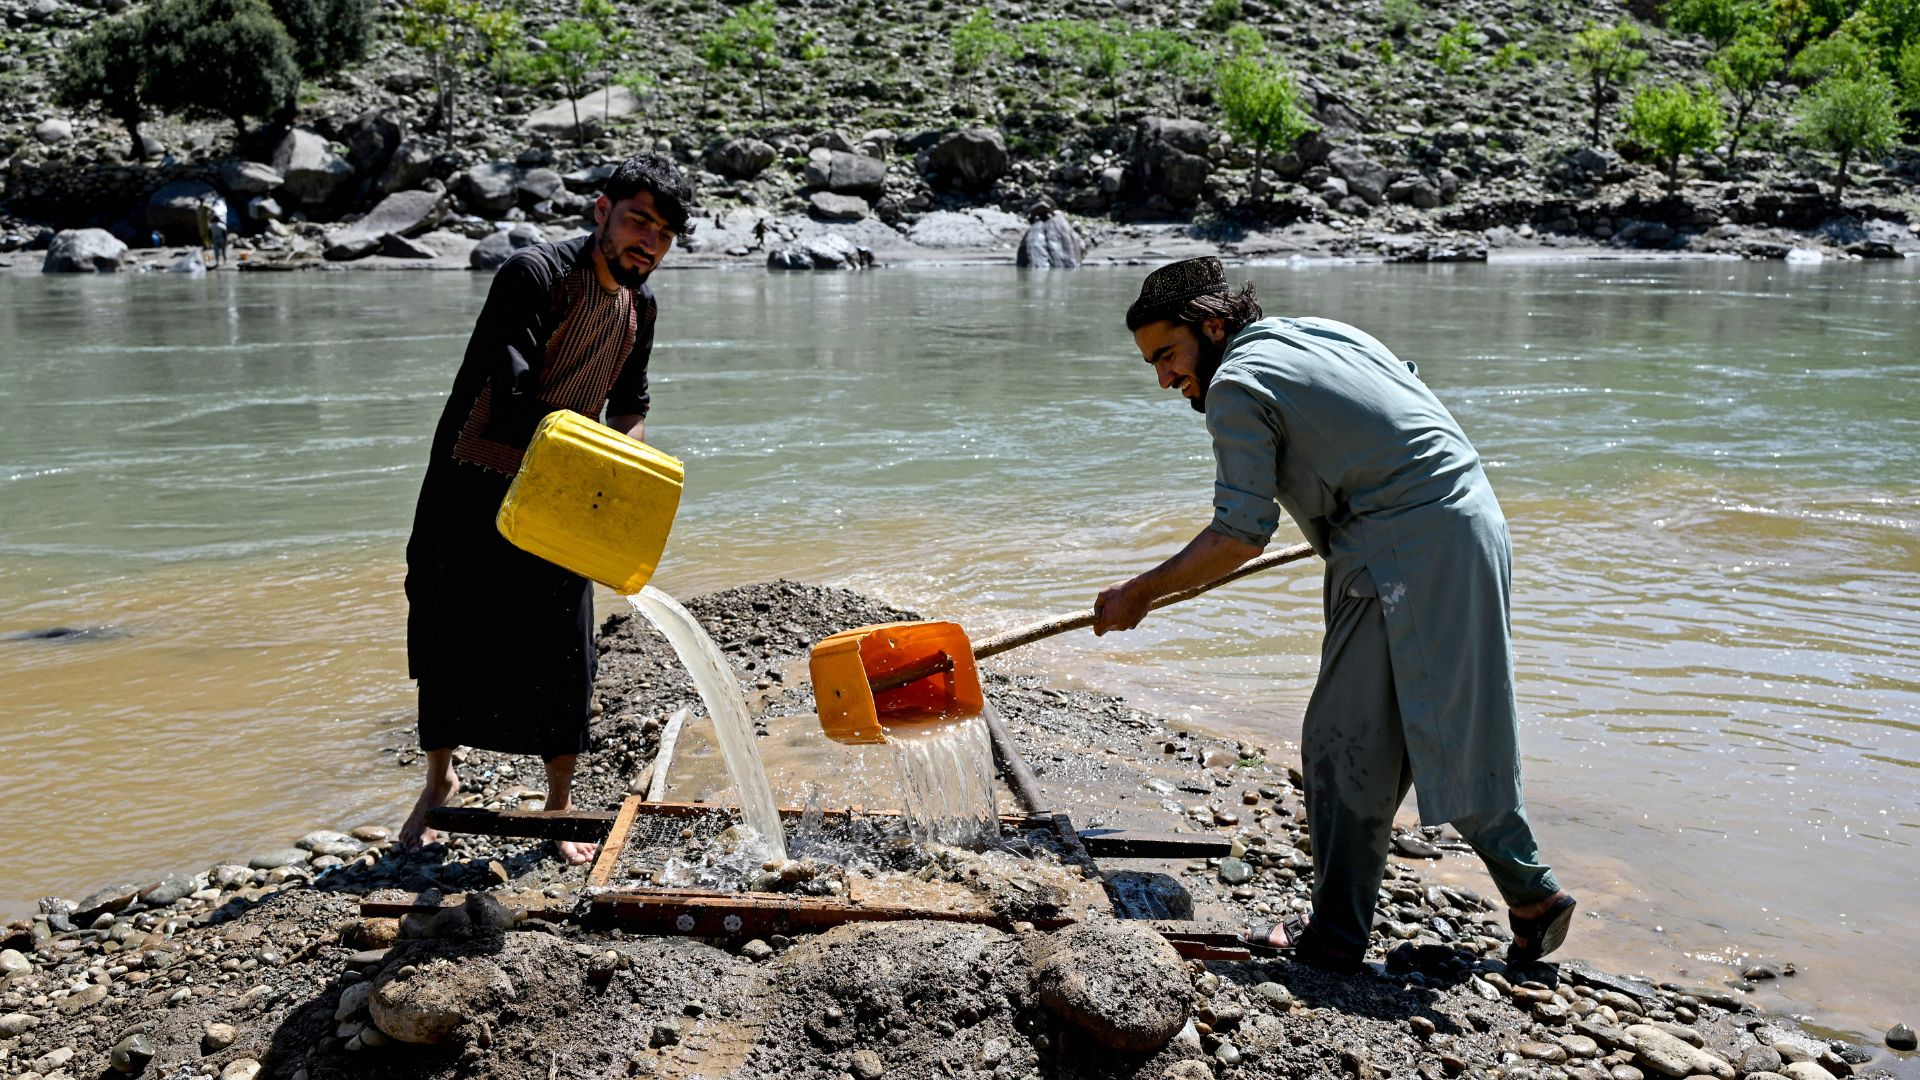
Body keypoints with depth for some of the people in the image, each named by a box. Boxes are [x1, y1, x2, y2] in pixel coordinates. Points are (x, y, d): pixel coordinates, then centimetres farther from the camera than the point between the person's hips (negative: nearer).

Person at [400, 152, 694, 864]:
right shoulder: (537, 274, -21)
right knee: (451, 638, 10)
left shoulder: (639, 305, 2)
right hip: (473, 490, -4)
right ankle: (439, 782, 33)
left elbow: (629, 404, 12)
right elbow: (508, 396, -30)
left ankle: (560, 805, 18)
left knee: (564, 653, 2)